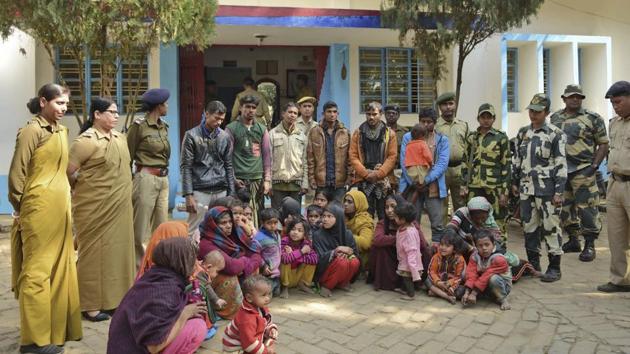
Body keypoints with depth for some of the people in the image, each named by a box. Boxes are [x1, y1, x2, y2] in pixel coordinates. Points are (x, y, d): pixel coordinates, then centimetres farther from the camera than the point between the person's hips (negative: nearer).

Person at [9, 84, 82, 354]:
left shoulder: (61, 131, 13)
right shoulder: (32, 131, -11)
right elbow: (16, 173, -11)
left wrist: (64, 201, 17)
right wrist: (19, 208, -4)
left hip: (60, 208, 8)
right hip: (39, 209, -8)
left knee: (59, 268, 14)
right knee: (38, 270, -2)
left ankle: (56, 327, 26)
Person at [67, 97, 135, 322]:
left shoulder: (120, 138, 9)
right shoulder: (86, 141, -15)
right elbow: (67, 172, -14)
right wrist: (83, 189, 1)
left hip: (119, 207, 7)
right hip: (95, 207, -7)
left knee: (117, 250, 12)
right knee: (95, 253, 2)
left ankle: (115, 298, 25)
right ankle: (91, 305, 13)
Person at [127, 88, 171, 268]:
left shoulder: (164, 126, 12)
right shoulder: (139, 125, -8)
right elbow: (127, 155, -2)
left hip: (164, 179, 7)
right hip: (146, 178, -7)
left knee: (161, 225, 10)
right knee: (140, 227, 1)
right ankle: (137, 266, 11)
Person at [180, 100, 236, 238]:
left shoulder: (225, 137, 10)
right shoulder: (192, 136, -1)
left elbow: (228, 166, 13)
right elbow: (186, 167, -2)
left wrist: (231, 193, 8)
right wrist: (188, 195, -9)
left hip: (221, 191, 3)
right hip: (199, 192, -3)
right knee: (194, 231, -4)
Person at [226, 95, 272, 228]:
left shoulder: (261, 129, 14)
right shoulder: (231, 128, 4)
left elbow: (267, 155, 13)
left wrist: (267, 179, 7)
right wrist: (232, 179, -7)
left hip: (258, 179, 3)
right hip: (240, 180, -3)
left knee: (258, 215, 1)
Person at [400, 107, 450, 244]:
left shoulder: (442, 140, 7)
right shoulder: (408, 137, 9)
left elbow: (442, 164, -4)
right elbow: (404, 162, 1)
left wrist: (426, 180, -15)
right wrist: (414, 182, -8)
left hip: (433, 188, 0)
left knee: (437, 224, -1)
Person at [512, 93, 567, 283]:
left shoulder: (555, 134, -5)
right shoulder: (523, 133, 12)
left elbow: (561, 165, -8)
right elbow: (516, 159, 19)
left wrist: (559, 191, -12)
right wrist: (514, 182, 15)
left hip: (546, 189, -6)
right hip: (526, 187, 6)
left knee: (551, 227, -3)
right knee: (529, 226, 11)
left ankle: (554, 267, 7)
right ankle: (533, 263, 23)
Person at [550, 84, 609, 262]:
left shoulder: (592, 118, -3)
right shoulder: (555, 118, 12)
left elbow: (603, 144, -2)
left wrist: (594, 166, -12)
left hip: (583, 171, -5)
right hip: (560, 171, 5)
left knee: (586, 208, -5)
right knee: (565, 207, 12)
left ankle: (589, 245, 4)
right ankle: (573, 240, 27)